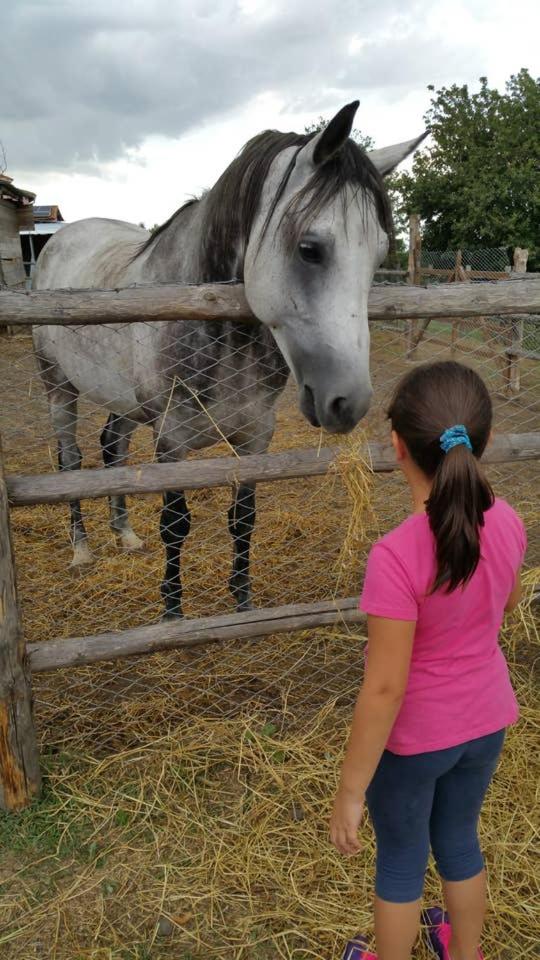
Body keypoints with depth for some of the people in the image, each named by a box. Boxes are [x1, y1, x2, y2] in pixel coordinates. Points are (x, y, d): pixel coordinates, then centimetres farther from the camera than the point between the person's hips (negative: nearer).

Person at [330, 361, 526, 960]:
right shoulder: (506, 522, -15)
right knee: (459, 839, 30)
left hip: (414, 736, -5)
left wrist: (350, 790, -15)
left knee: (401, 858, 22)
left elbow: (384, 690, -27)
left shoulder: (397, 556, -34)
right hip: (486, 720, 6)